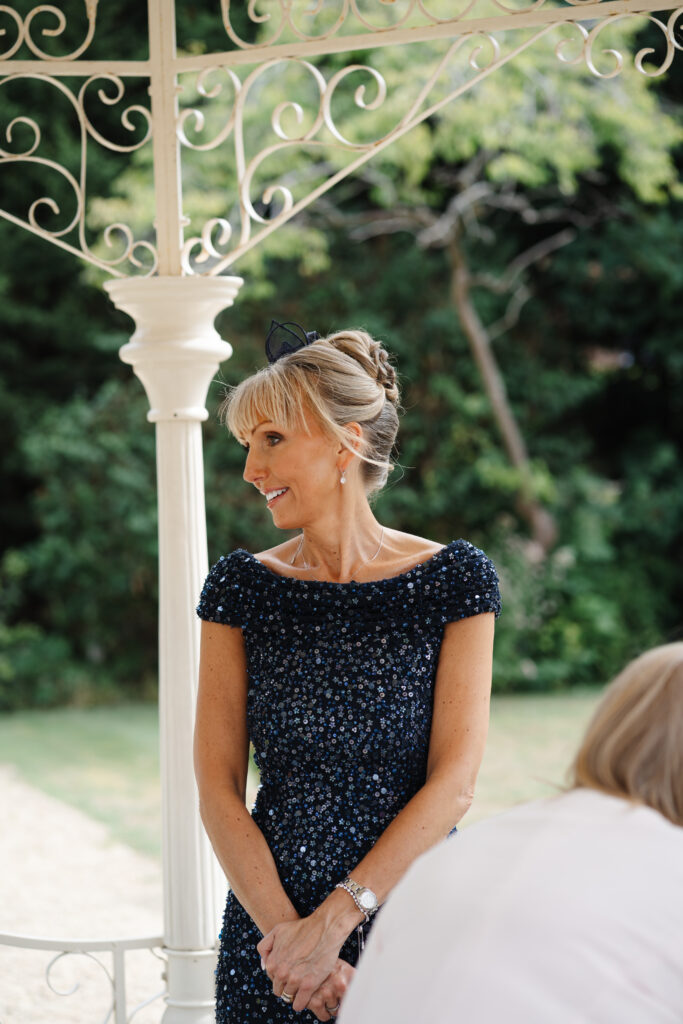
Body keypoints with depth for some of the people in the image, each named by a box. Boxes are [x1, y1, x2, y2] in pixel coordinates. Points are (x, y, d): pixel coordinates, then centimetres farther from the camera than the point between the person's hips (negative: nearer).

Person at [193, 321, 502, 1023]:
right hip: (269, 926, 2)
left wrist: (337, 917, -16)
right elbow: (217, 787, -3)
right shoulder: (240, 586, 1)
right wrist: (285, 931, -15)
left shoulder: (453, 579, -4)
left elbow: (454, 782, -9)